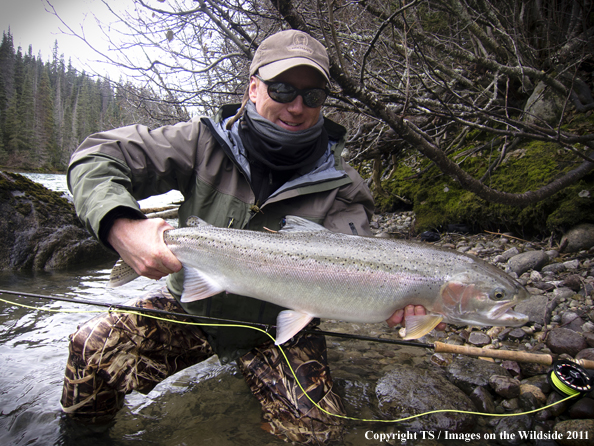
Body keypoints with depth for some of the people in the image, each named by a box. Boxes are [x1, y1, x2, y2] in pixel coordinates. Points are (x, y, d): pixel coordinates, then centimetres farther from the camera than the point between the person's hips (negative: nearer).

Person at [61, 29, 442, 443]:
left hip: (278, 329, 1)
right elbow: (95, 158, -12)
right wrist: (121, 227, -33)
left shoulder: (340, 187, -11)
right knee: (93, 347, -17)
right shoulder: (205, 143, -11)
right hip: (190, 305, 1)